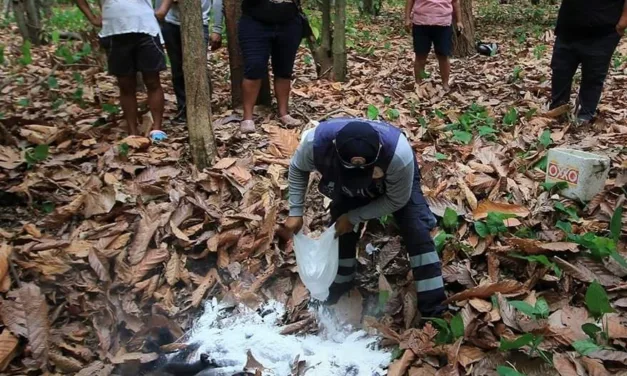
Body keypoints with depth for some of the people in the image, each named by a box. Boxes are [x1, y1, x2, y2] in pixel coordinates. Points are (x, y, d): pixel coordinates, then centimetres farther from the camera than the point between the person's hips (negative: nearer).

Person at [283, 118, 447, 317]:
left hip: (397, 184, -2)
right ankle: (339, 283, 28)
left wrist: (354, 217, -25)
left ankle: (433, 307, 0)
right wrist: (296, 212, -19)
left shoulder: (399, 154, -46)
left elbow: (397, 200, -25)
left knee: (417, 232, -12)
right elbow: (297, 169, -15)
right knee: (341, 231, -1)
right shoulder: (316, 141, -41)